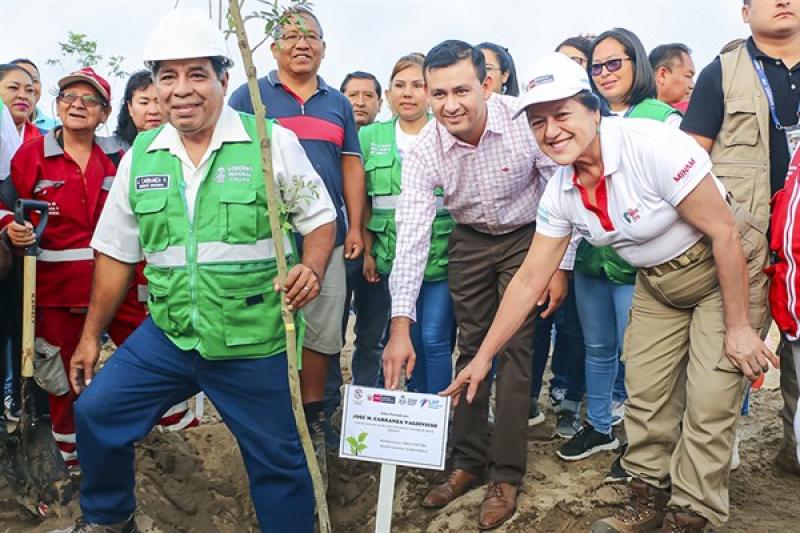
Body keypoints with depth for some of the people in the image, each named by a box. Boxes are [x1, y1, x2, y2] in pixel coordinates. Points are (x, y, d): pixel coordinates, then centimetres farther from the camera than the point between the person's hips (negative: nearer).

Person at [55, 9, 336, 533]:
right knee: (95, 415, 10)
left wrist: (312, 267, -20)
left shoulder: (272, 142, -8)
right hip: (167, 334, 4)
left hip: (254, 341, -4)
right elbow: (117, 253, 12)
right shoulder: (139, 158, 5)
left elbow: (320, 217, 0)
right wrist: (91, 335, 15)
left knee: (278, 461, 6)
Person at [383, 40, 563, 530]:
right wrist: (401, 325, -28)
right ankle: (468, 461, 23)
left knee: (515, 350, -5)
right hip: (470, 241, 3)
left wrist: (560, 266, -12)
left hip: (526, 237, -2)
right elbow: (412, 236, -23)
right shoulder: (424, 151, -20)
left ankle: (507, 475, 8)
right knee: (471, 348, 8)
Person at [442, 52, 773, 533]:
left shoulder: (652, 146, -30)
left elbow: (724, 232, -24)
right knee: (644, 393, 8)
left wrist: (739, 327, -19)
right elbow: (529, 280, -5)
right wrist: (484, 356, -6)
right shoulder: (560, 192, -10)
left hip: (728, 267, -6)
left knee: (709, 401, -6)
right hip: (659, 281, 6)